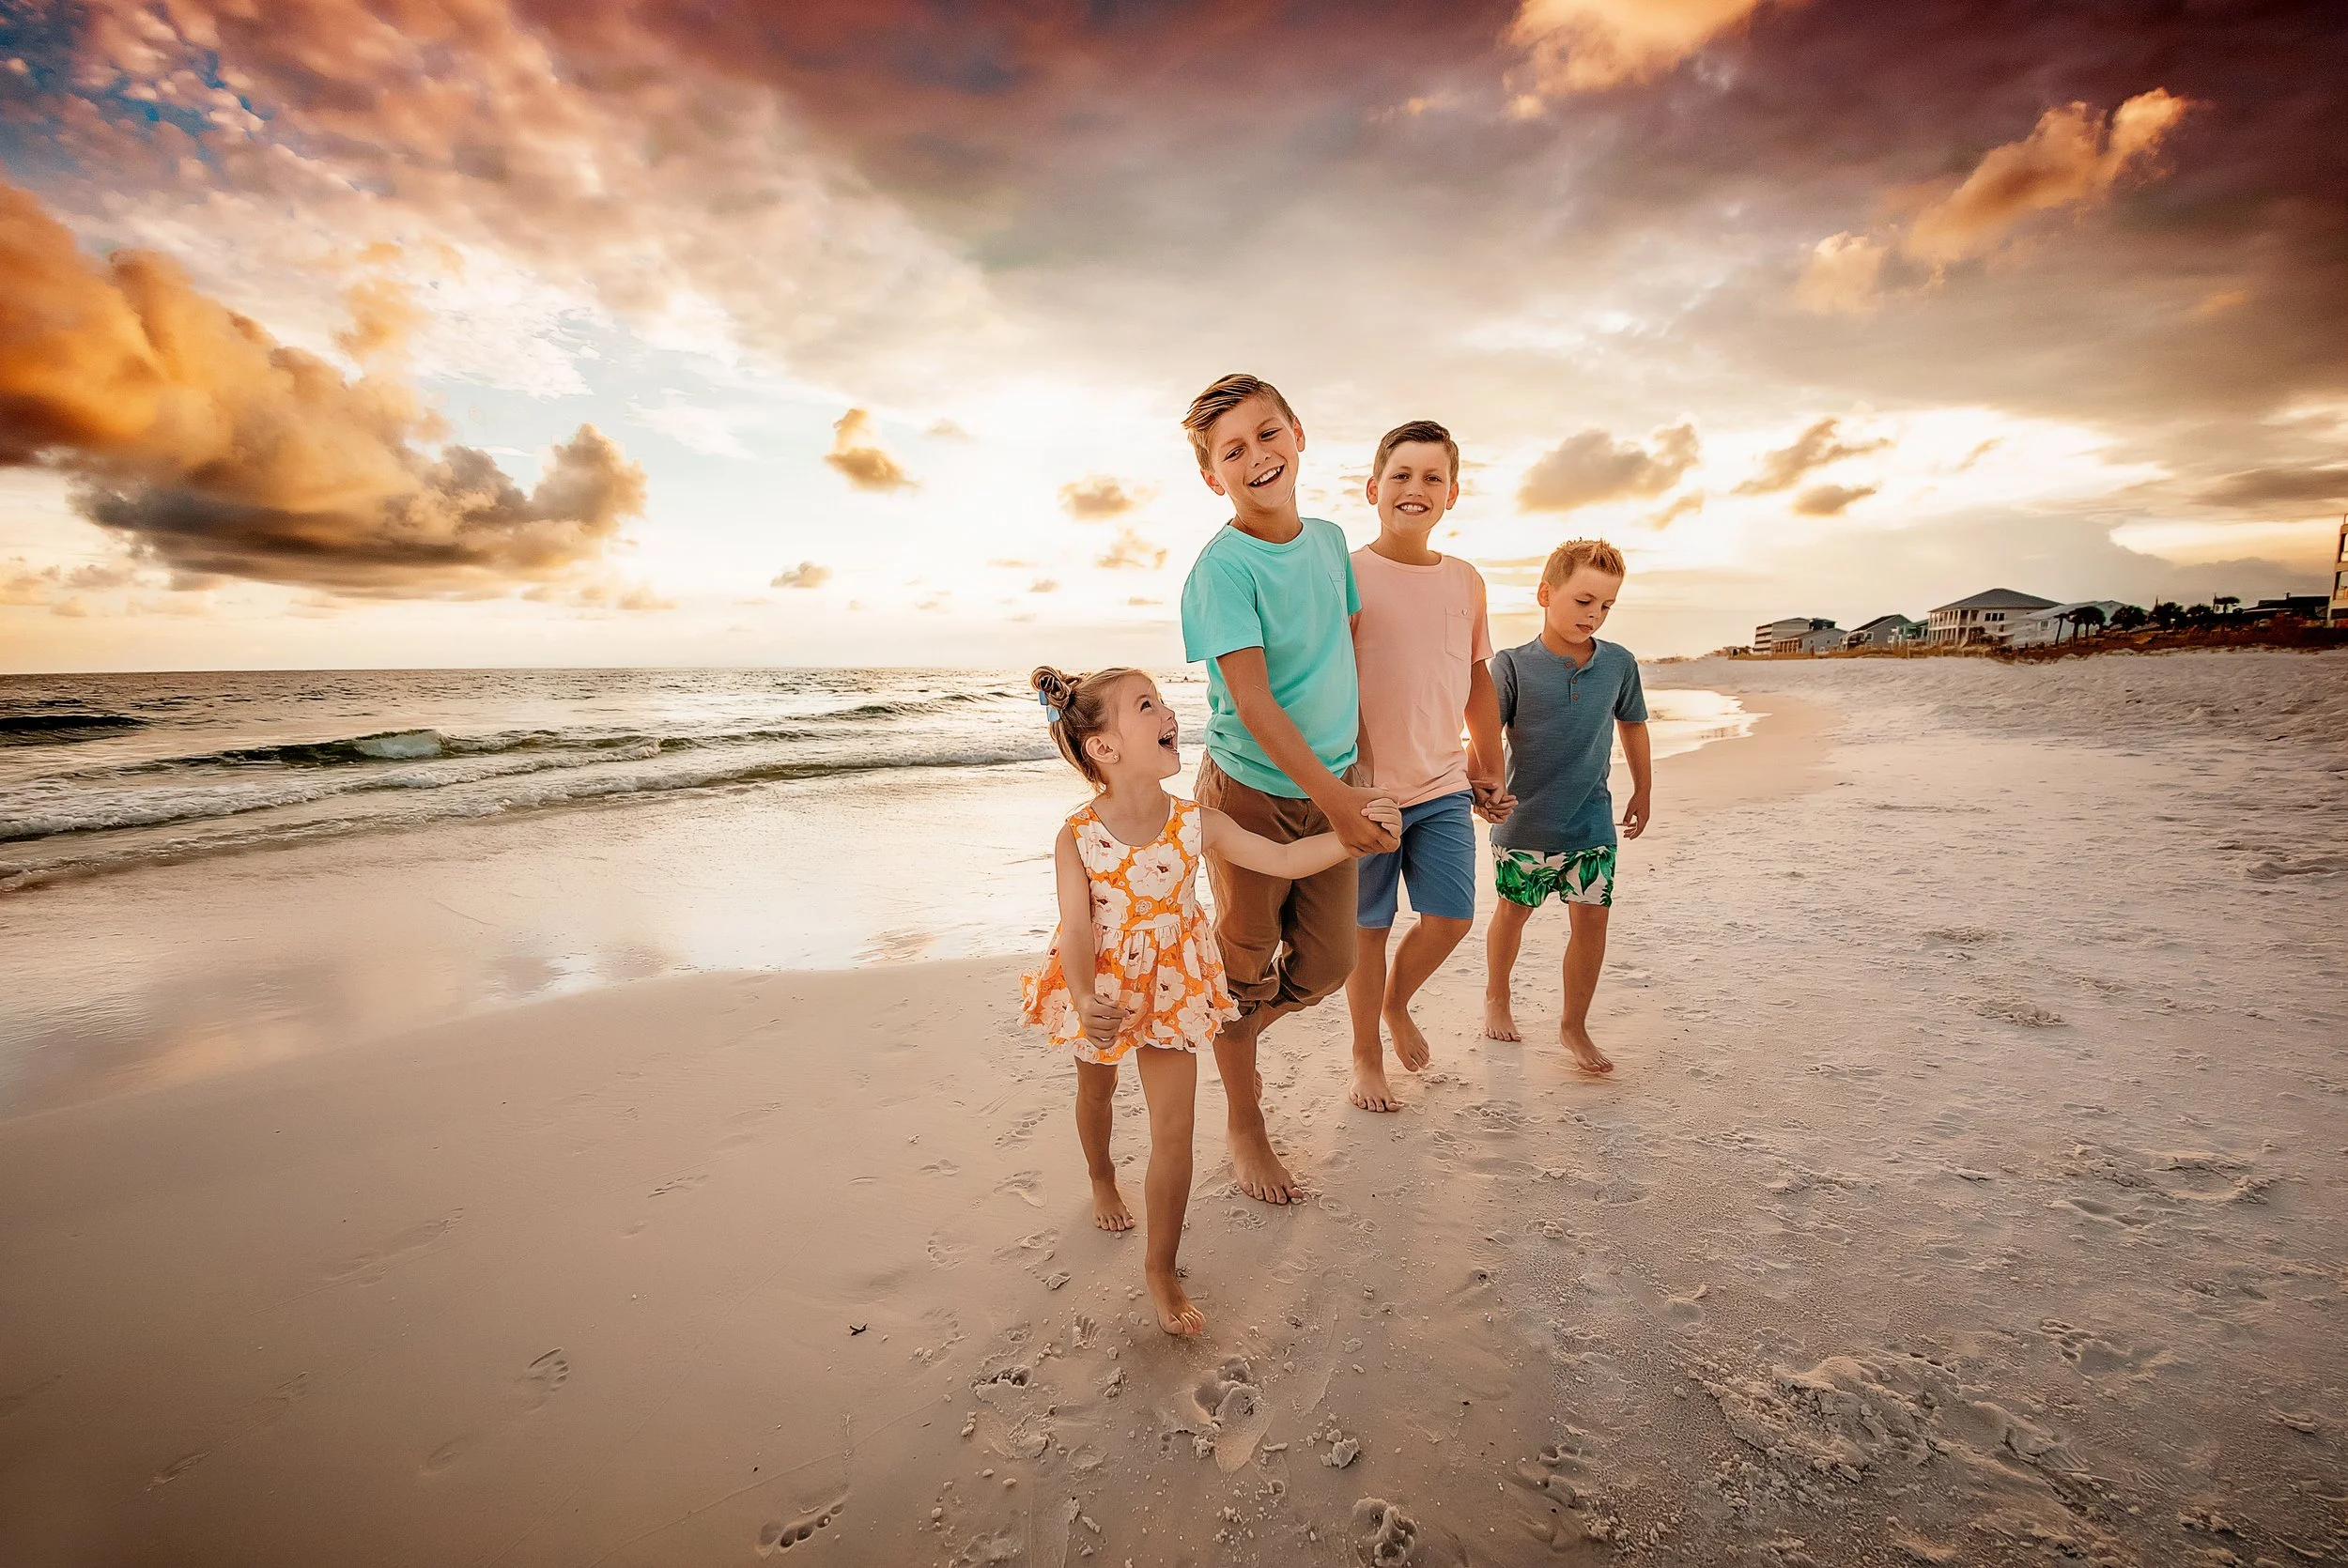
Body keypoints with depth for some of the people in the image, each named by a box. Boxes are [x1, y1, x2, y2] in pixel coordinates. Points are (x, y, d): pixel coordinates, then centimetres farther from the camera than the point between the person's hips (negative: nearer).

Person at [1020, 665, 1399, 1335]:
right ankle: (1102, 1178, 60)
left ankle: (1161, 1269, 20)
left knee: (1174, 1131, -1)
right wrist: (1084, 1002, -42)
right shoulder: (1077, 839, -23)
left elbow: (1283, 860, -12)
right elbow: (1077, 929, -25)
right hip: (1101, 993, 0)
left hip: (1173, 990, 1)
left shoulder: (1196, 823, -17)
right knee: (1095, 1092, 26)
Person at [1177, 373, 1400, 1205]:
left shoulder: (1330, 539, 4)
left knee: (1327, 963, 14)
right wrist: (1334, 798, -24)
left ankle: (1235, 1035, 44)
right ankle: (1246, 1130, 31)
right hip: (1252, 792, -6)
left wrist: (1363, 762, 11)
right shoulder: (1222, 566, -17)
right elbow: (1252, 701, -23)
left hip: (1332, 784, 6)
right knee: (1247, 968, 9)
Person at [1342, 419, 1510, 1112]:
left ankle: (1397, 1004, 37)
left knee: (1451, 919, 6)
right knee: (1370, 928, 7)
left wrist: (1489, 764, 19)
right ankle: (1367, 1055, 28)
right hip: (1368, 789, -4)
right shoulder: (1347, 576, -8)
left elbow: (1476, 678, 17)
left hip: (1443, 786, 5)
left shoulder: (1466, 581, 8)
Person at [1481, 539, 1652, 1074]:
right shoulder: (1513, 665, -11)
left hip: (1593, 823, 3)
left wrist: (1643, 793, 22)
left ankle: (1574, 1024, 19)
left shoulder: (1619, 664, -1)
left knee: (1591, 920, 1)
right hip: (1525, 823, -2)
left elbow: (1632, 728, 14)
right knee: (1514, 910, 15)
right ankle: (1497, 996, 40)